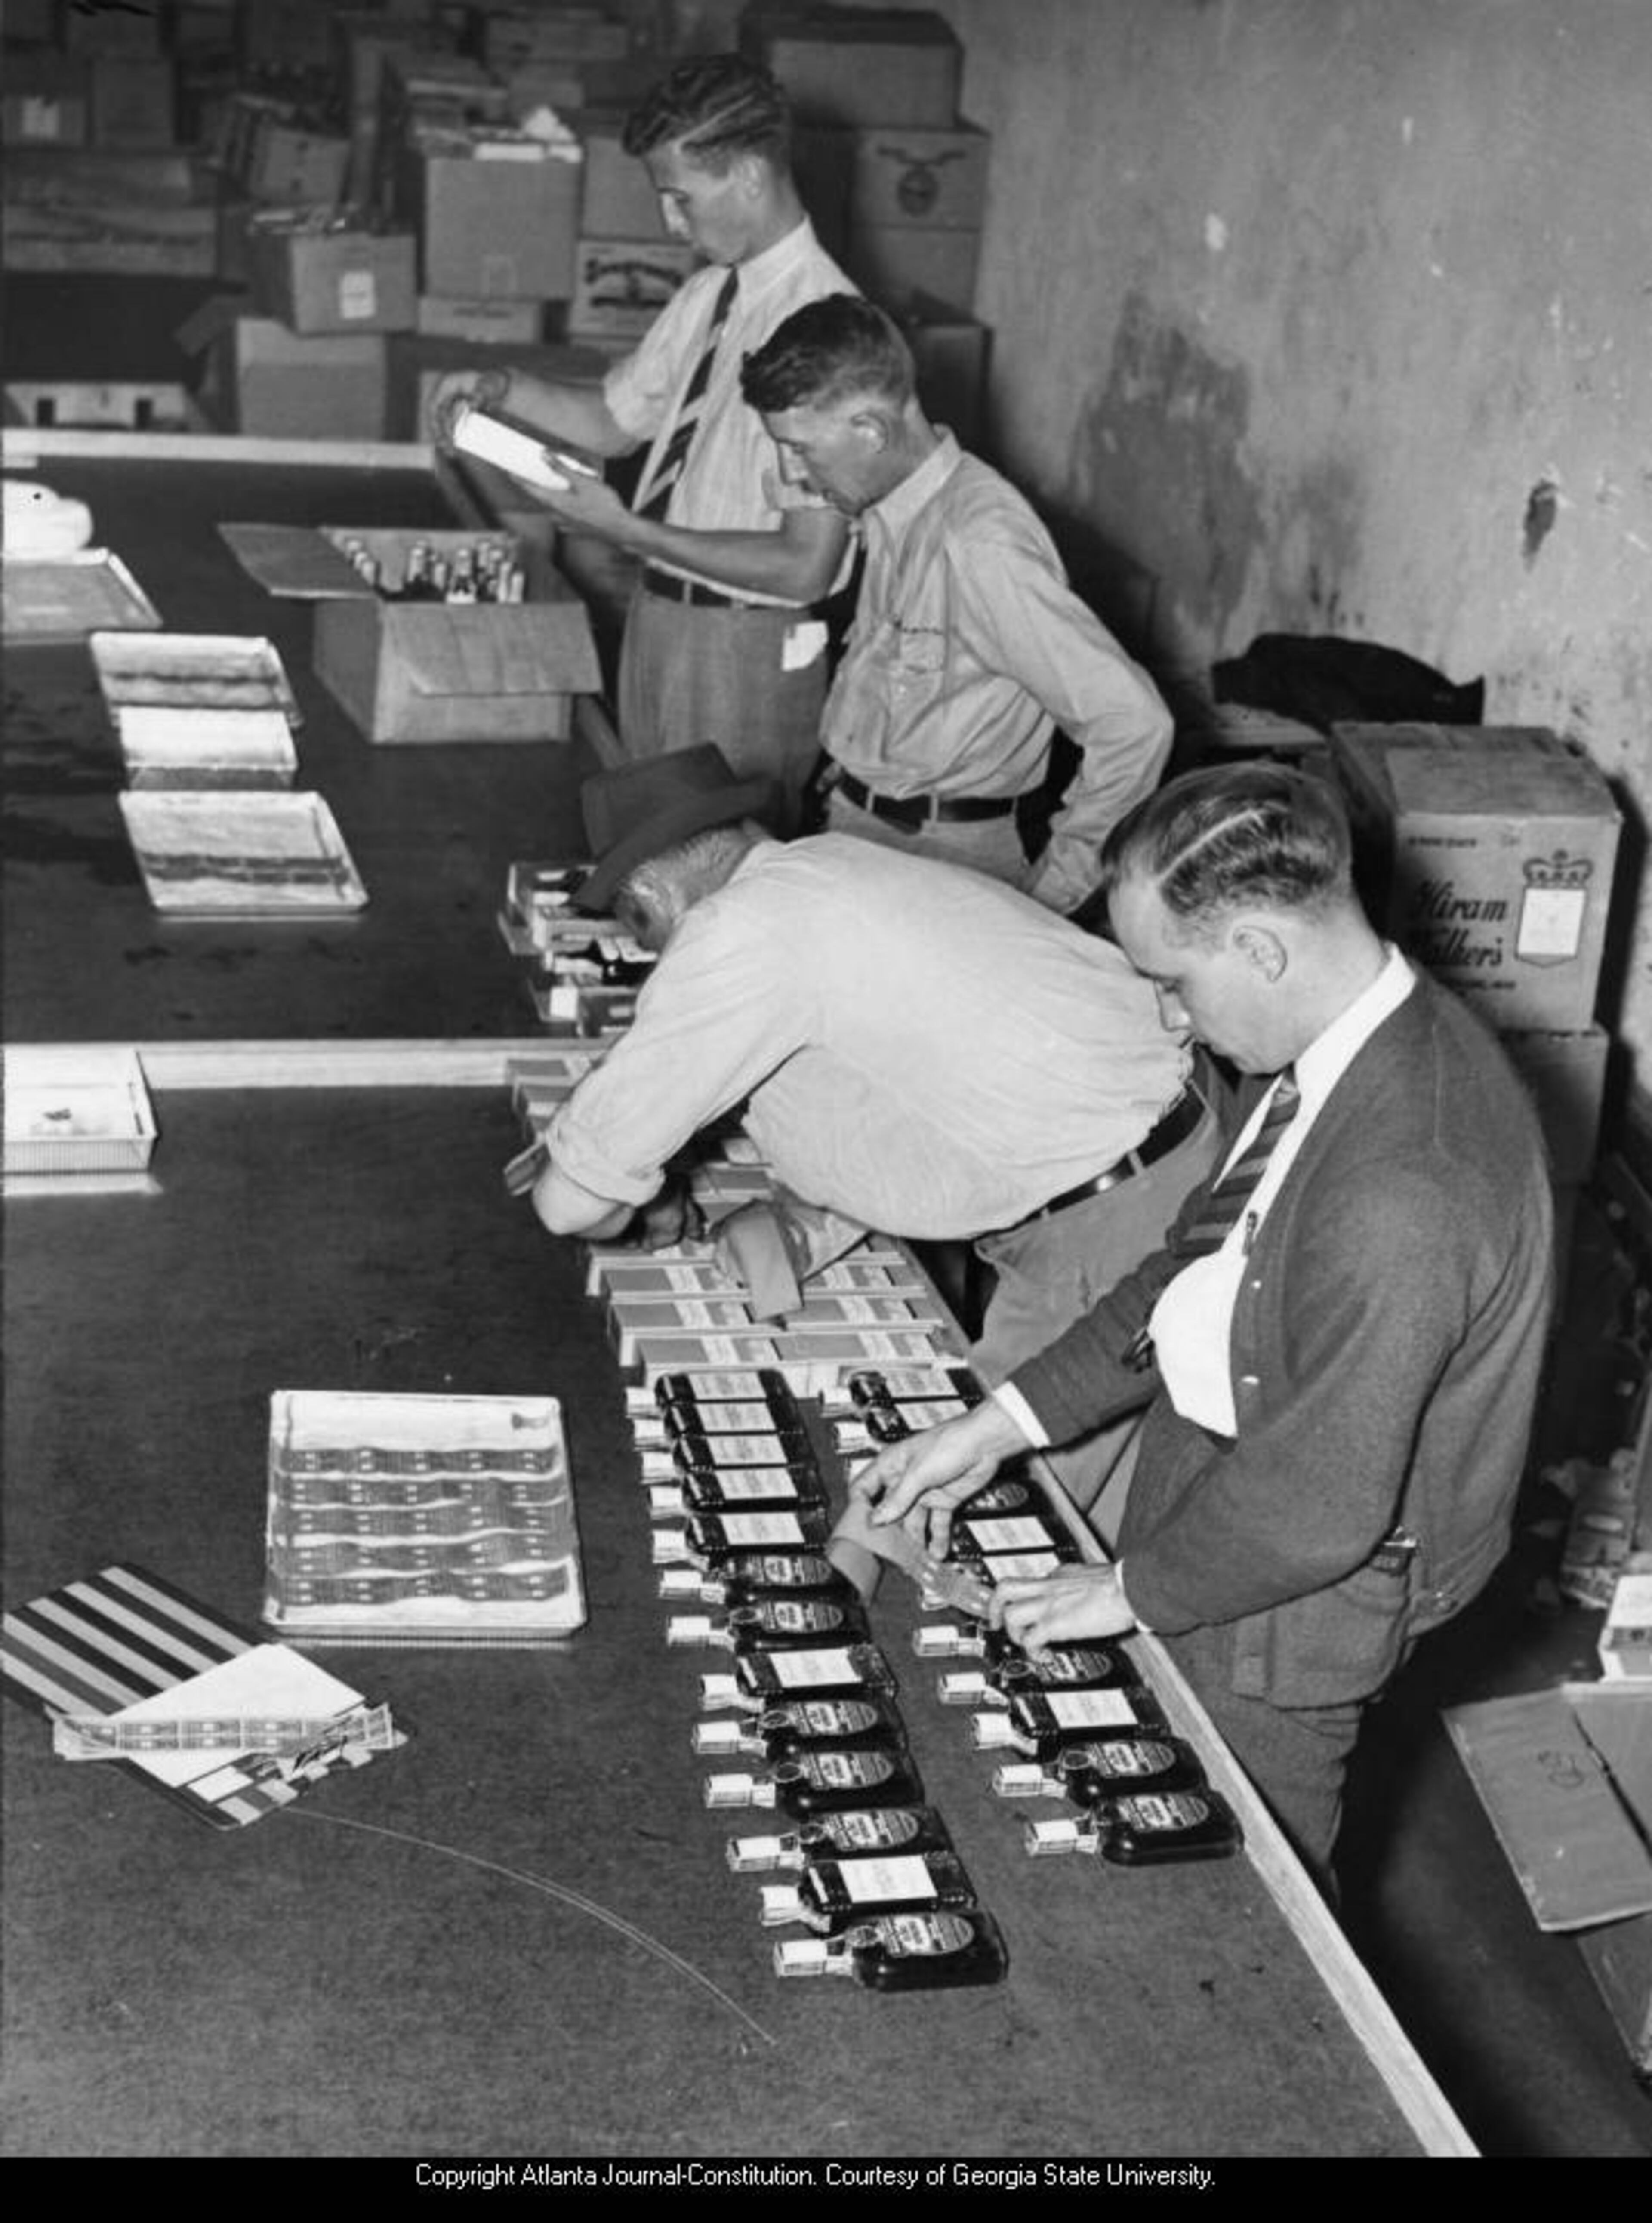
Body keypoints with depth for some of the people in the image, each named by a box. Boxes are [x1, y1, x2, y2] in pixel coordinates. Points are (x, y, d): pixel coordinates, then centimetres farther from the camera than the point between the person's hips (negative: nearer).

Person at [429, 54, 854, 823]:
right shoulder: (704, 296, 3)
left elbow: (805, 567, -25)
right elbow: (616, 421, 19)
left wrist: (630, 532, -22)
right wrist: (500, 386, 2)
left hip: (746, 650, -8)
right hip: (658, 617, 8)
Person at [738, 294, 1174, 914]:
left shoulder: (980, 546, -23)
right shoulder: (888, 509, 4)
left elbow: (1133, 723, -24)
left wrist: (1050, 892, -18)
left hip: (941, 855, -8)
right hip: (854, 818, 8)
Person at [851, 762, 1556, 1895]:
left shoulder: (1399, 1198, -37)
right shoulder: (1372, 1039, -7)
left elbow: (1320, 1503, -29)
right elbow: (1203, 1265, 4)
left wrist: (1134, 1588, -12)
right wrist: (1001, 1425, 1)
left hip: (1293, 1591, -8)